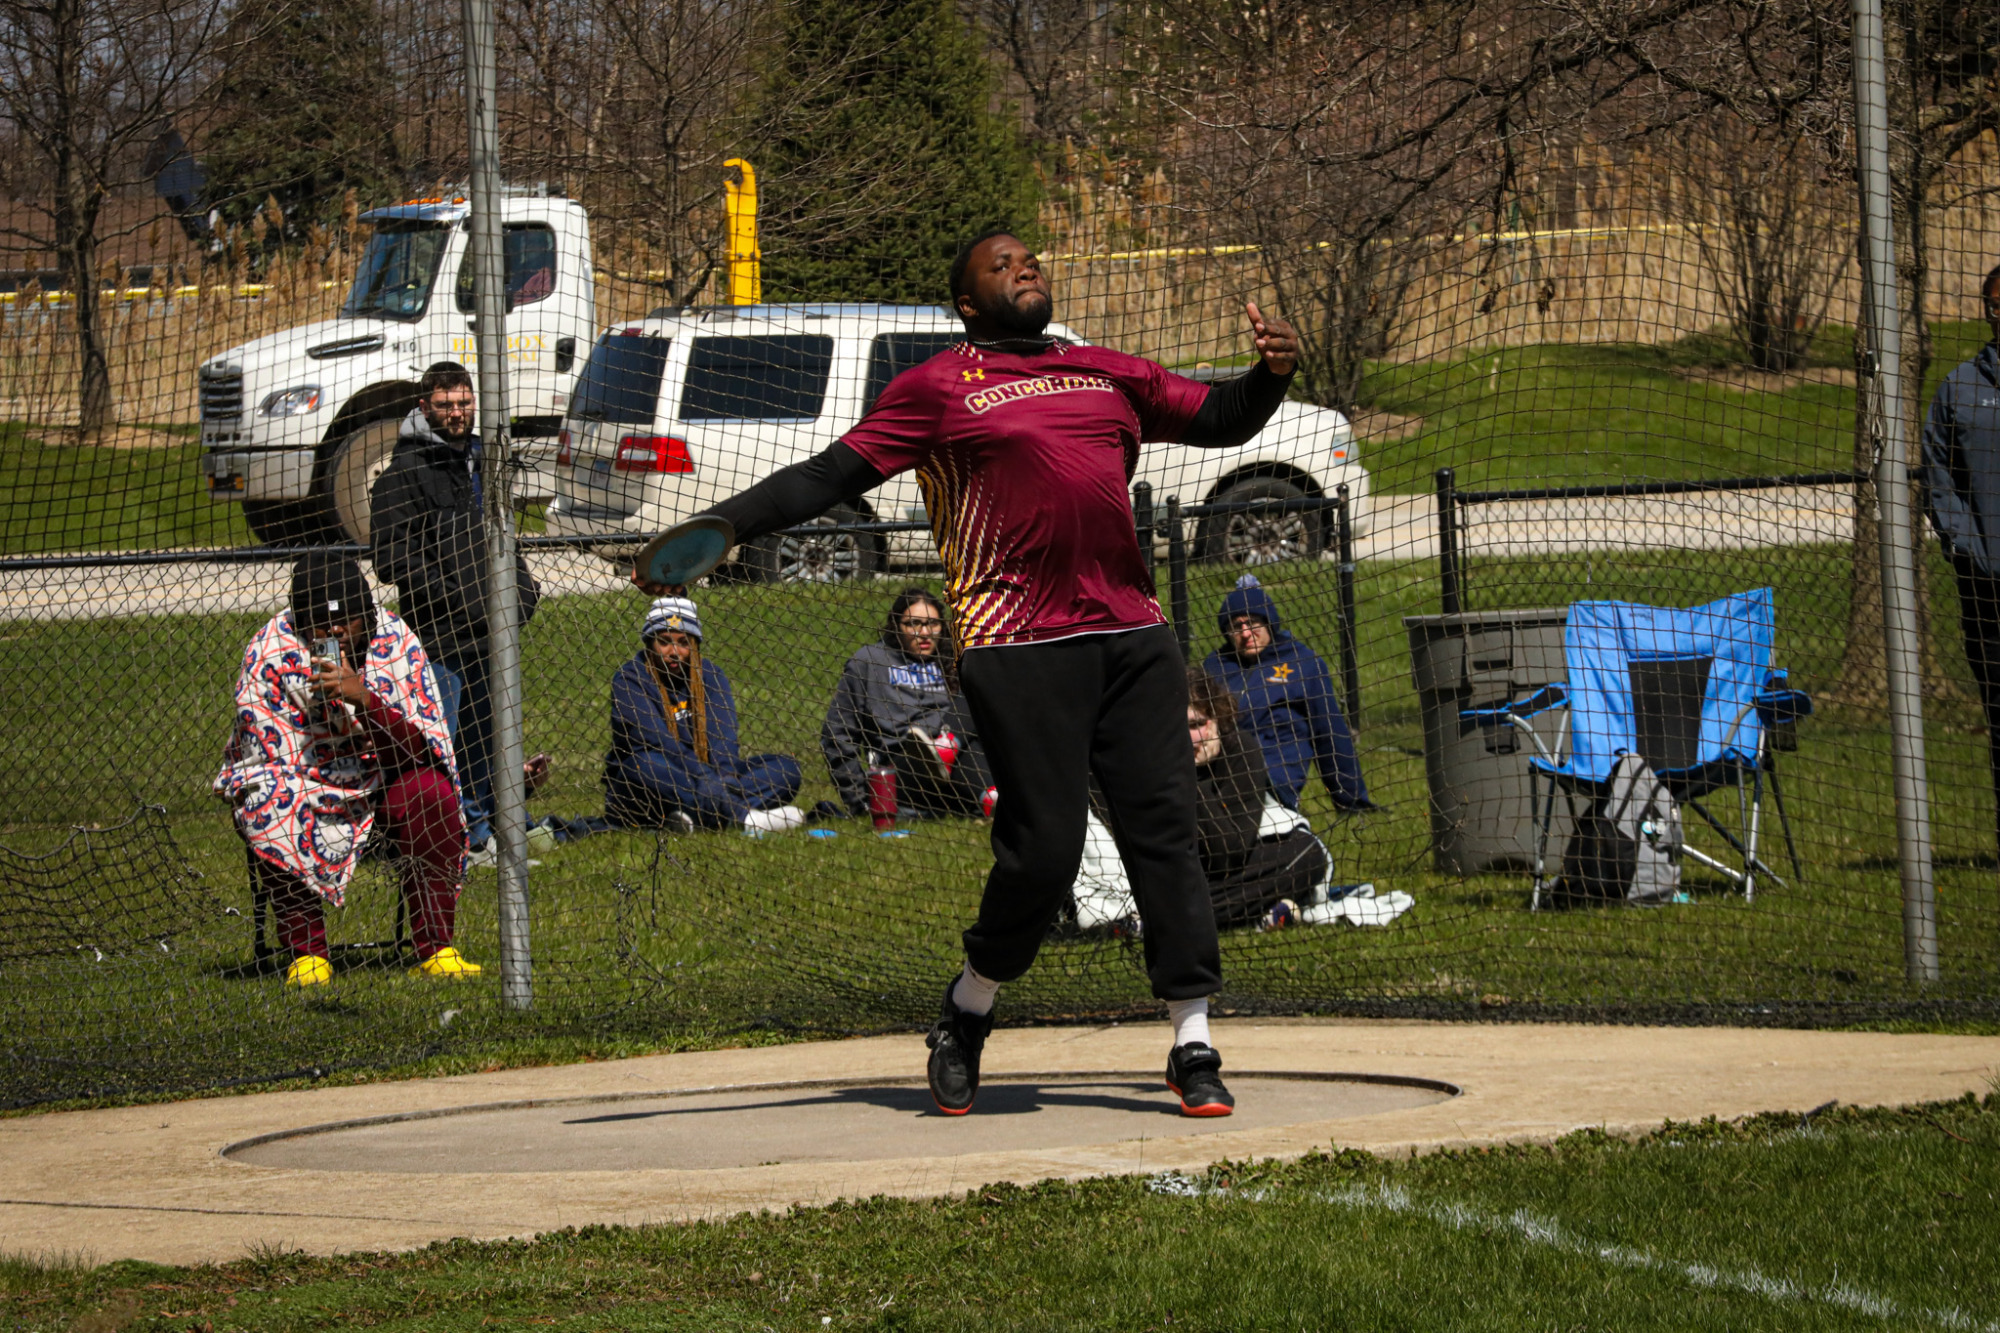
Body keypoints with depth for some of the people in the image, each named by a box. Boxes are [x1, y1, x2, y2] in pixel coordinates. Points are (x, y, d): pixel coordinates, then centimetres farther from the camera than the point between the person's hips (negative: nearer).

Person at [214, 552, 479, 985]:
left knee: (432, 791, -27)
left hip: (379, 780, 2)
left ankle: (436, 949, -19)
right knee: (265, 808, -34)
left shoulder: (396, 642, -12)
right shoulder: (271, 653, -17)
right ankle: (305, 951, -19)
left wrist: (364, 699, -35)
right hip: (297, 784, -2)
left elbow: (425, 749, -19)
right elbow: (267, 758, -17)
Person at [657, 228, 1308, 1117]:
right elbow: (828, 477, 5)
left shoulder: (1111, 375, 21)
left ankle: (1193, 1045, 3)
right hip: (1019, 643, -5)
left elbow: (1219, 420, 28)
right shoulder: (938, 388, 7)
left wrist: (1270, 375, 7)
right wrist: (715, 530, -3)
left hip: (1131, 634, 5)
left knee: (1164, 828, -2)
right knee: (1042, 850, -10)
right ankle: (966, 1016, 14)